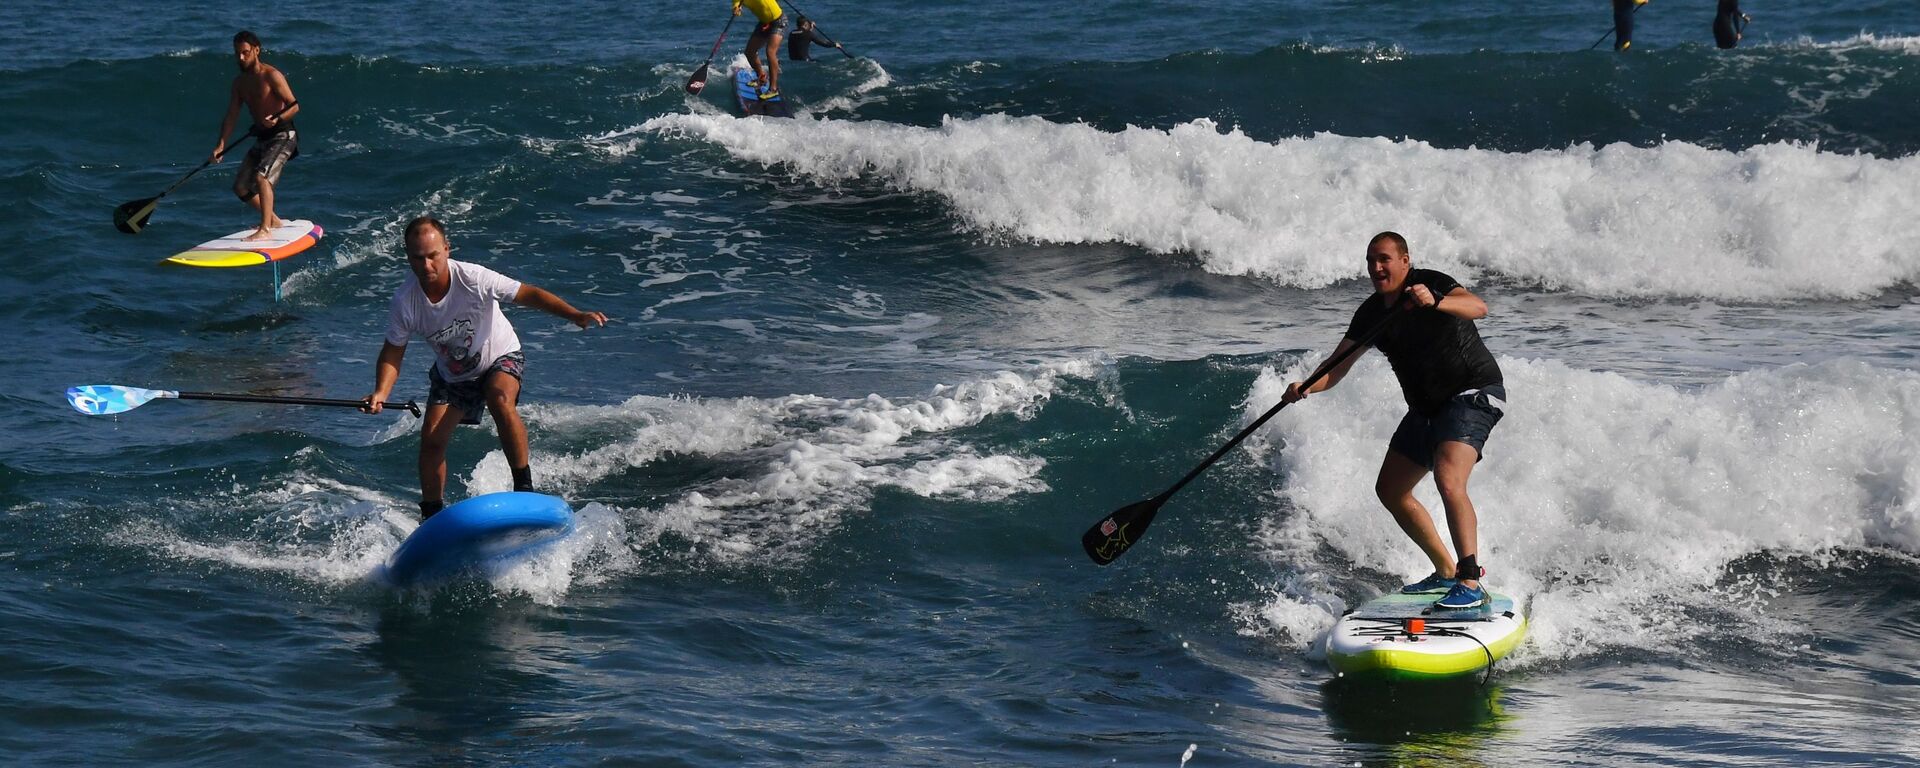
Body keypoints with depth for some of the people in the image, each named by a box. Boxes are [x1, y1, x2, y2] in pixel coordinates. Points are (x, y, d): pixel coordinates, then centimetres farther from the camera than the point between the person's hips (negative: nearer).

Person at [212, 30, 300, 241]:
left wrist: (277, 119, -37)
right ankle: (273, 220, 27)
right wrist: (221, 145, -5)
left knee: (262, 177, -27)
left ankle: (265, 230, -25)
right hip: (261, 138, 9)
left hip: (282, 136, -9)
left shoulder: (271, 76, -14)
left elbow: (294, 106, -18)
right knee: (241, 186, 9)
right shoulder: (239, 82, 9)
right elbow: (231, 115, 6)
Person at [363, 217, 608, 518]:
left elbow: (529, 294, -27)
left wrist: (575, 315, -41)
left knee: (500, 400, -33)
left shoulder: (474, 279, -31)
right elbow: (392, 354, -11)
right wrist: (380, 394, -28)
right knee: (431, 439, -6)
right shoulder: (405, 302, -23)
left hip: (501, 358, -3)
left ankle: (524, 486, -24)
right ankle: (431, 516, 15)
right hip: (452, 375, 3)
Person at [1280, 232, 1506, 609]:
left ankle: (1471, 583, -28)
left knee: (1448, 482, -28)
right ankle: (1446, 572, 21)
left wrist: (1435, 302, -53)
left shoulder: (1430, 283, -16)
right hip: (1427, 407, 9)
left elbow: (1478, 307, -34)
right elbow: (1337, 367, 3)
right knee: (1390, 490, 11)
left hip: (1474, 395, -9)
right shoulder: (1371, 313, 5)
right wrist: (1305, 388, -17)